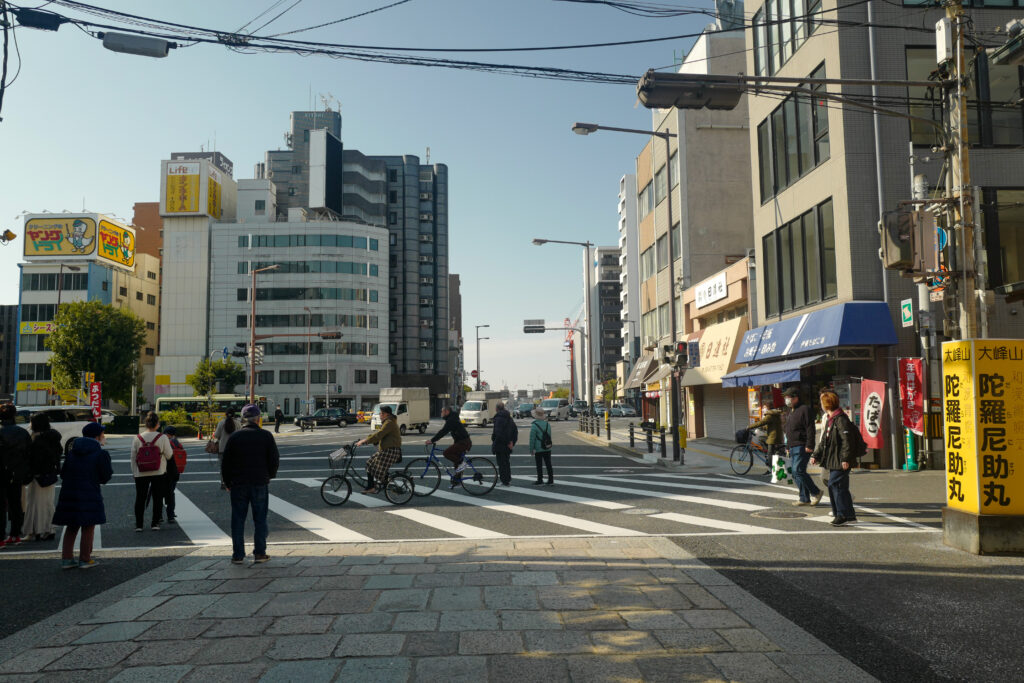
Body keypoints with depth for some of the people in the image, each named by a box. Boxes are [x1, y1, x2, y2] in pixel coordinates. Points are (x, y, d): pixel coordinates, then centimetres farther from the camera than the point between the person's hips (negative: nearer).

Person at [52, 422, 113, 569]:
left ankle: (66, 558, 18)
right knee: (88, 528, 6)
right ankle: (85, 559, 9)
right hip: (89, 495, -5)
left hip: (69, 495, 6)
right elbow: (105, 477, -4)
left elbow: (63, 474, 11)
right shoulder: (101, 454, -9)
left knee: (71, 528, 17)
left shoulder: (72, 452, 9)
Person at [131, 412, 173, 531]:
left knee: (140, 498, 10)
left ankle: (138, 524, 12)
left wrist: (134, 472, 12)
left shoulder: (137, 438, -2)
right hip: (158, 473, -2)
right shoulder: (162, 438, -8)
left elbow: (133, 457, 3)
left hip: (141, 473, 2)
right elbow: (169, 455, -3)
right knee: (158, 498, 8)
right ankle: (155, 523, 8)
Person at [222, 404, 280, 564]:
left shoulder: (234, 436, 0)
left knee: (238, 520, 7)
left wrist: (227, 482, 13)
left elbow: (226, 462, 3)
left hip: (238, 483, 1)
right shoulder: (266, 436, -3)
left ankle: (238, 555, 9)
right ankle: (259, 553, 7)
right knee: (260, 519, 6)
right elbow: (275, 459, 0)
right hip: (260, 483, -1)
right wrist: (269, 476, 16)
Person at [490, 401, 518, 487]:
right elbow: (515, 430, 13)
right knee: (507, 462, 18)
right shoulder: (509, 418, 11)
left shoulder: (498, 418, -15)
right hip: (507, 445, 8)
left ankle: (505, 481, 0)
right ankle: (508, 480, 24)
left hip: (500, 444, -8)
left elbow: (498, 432, -26)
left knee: (501, 463, -2)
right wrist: (512, 442, 13)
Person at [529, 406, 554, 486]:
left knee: (539, 465, 4)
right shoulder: (548, 424, 2)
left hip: (538, 450, -5)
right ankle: (551, 480, 14)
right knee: (548, 464, 11)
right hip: (548, 449, 5)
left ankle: (540, 480, 9)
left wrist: (531, 449, -6)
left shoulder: (534, 426, -15)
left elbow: (532, 439, -14)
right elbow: (550, 436, 11)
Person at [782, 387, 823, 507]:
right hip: (793, 448, 10)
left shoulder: (804, 409, -10)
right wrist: (788, 447, 24)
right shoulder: (790, 412, 20)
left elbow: (810, 429, -16)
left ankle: (816, 492, 0)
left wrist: (809, 445, -22)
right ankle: (804, 498, 13)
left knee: (798, 471, -15)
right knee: (795, 473, 8)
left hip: (802, 447, -10)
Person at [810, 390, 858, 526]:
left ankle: (844, 515, -6)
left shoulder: (841, 419, -13)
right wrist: (816, 455, 20)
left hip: (840, 461, -10)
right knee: (833, 486, 11)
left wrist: (845, 458, -23)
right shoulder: (829, 419, 18)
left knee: (835, 484, -11)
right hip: (833, 460, 10)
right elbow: (824, 440, 24)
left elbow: (846, 440, -19)